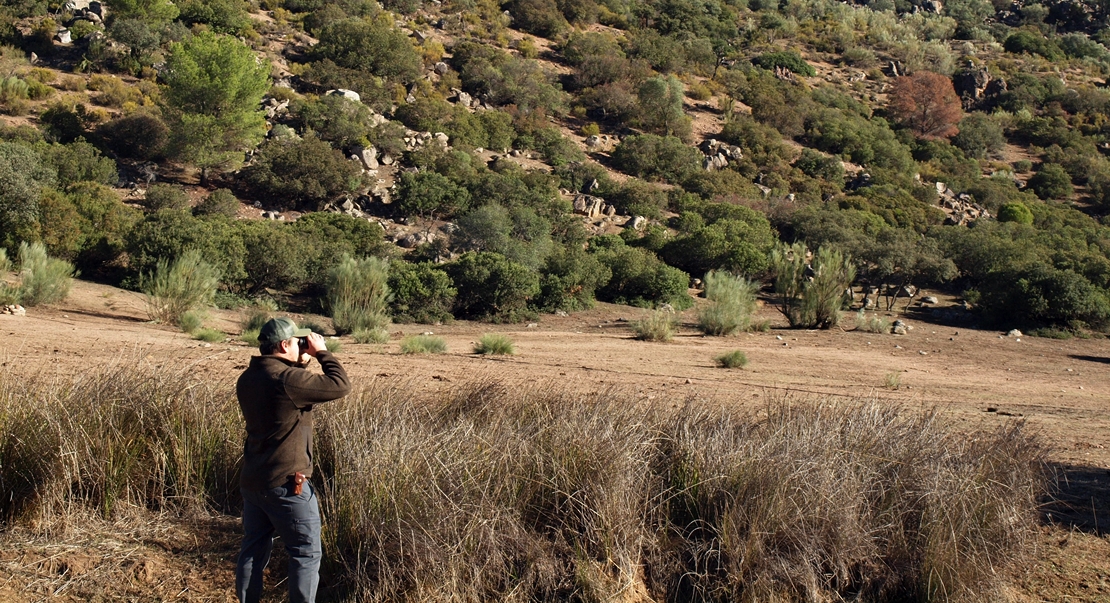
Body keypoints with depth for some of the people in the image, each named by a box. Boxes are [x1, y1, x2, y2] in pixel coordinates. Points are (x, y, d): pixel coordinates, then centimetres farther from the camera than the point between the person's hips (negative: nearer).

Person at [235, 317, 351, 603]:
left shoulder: (248, 379, 6)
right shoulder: (288, 379, -21)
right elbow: (340, 385, -17)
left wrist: (301, 362, 12)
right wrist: (321, 352, -5)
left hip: (252, 481, 8)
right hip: (286, 484, -8)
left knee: (254, 550, 16)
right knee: (307, 554, 3)